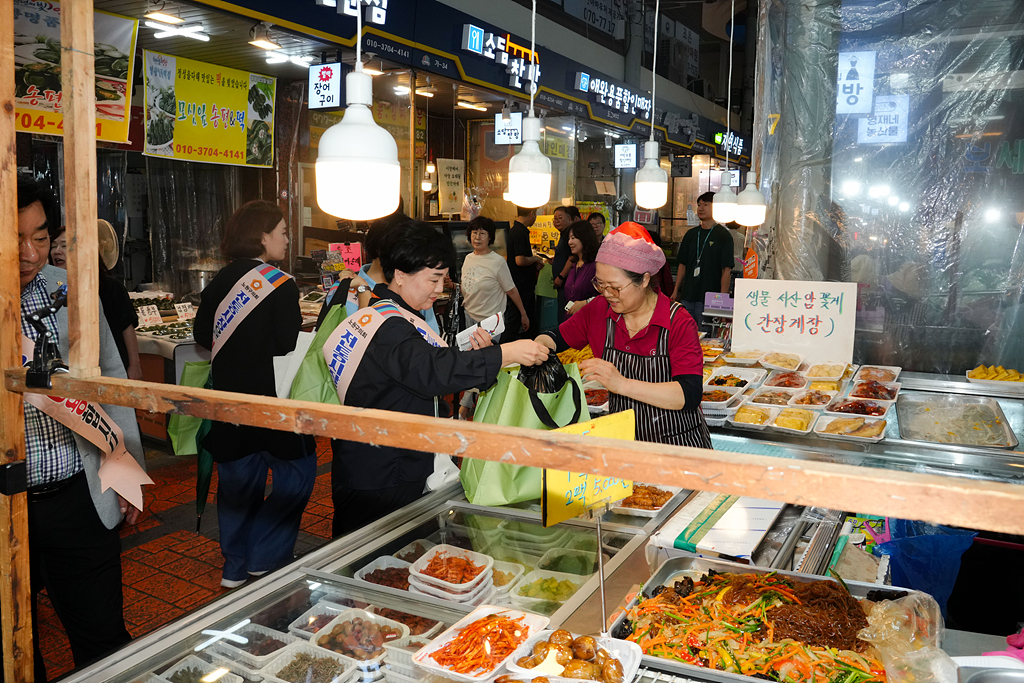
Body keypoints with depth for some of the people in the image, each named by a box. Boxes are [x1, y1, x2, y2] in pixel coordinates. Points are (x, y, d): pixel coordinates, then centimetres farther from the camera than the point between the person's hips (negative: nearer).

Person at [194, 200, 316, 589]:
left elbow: (202, 335, 10)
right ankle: (264, 561, 8)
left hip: (228, 396, 7)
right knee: (297, 471, 7)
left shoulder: (221, 280, 5)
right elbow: (288, 345, -15)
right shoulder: (281, 285, -13)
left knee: (238, 478, 15)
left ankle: (235, 567, 25)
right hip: (268, 397, -7)